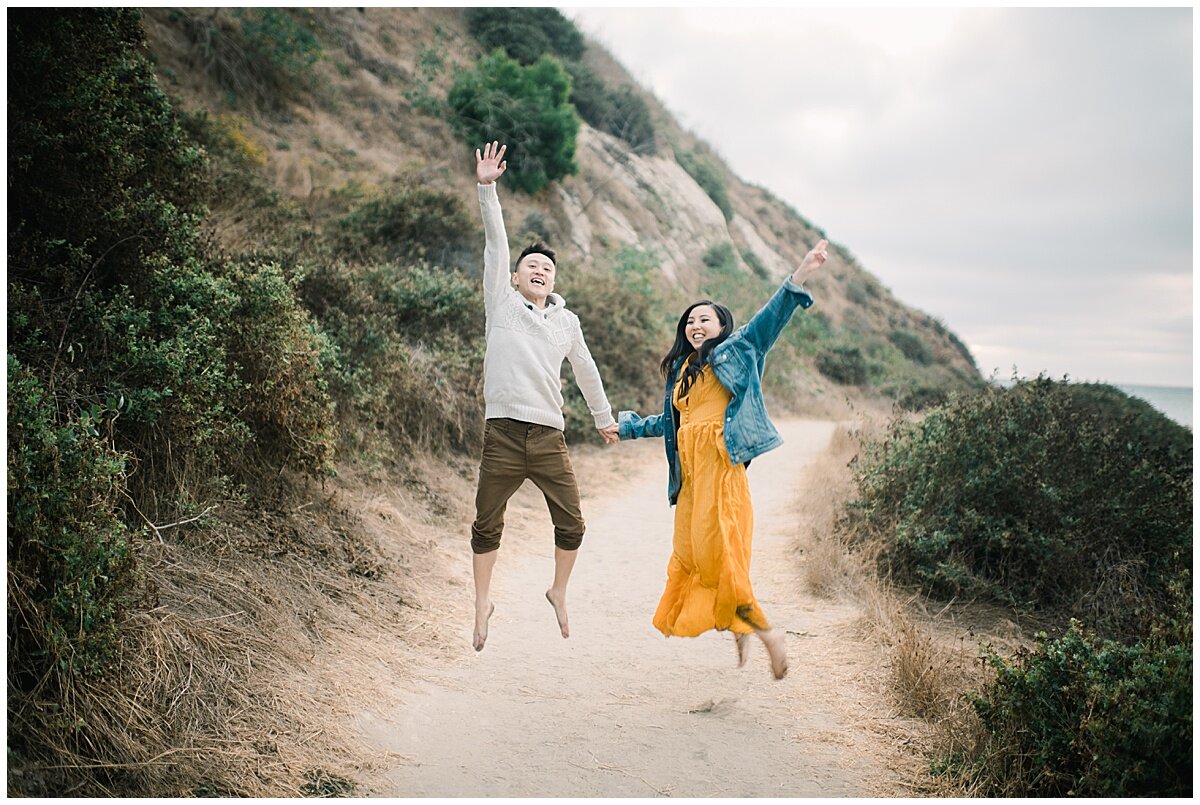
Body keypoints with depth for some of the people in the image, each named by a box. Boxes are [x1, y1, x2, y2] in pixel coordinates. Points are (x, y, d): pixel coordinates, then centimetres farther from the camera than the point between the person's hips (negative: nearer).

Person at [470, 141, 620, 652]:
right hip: (503, 436, -2)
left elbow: (585, 371, 26)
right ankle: (483, 602, 25)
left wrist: (604, 418, 33)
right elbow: (495, 243, -1)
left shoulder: (566, 321, 14)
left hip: (549, 439, 2)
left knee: (571, 525, 3)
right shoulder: (502, 303, 8)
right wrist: (486, 188, -9)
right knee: (486, 525, 5)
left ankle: (558, 593, 28)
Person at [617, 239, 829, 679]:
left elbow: (770, 317, -7)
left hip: (721, 465, -7)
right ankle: (739, 628, 18)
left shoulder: (735, 352, 6)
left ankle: (763, 629, 0)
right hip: (689, 470, 7)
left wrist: (800, 275, -19)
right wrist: (629, 427, 42)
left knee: (718, 551, -13)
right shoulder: (680, 370, 23)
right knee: (690, 551, 5)